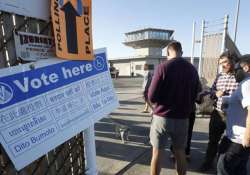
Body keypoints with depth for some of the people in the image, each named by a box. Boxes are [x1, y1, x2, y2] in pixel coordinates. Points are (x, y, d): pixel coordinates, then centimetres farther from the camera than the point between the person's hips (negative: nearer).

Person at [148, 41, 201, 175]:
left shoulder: (163, 67, -12)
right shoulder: (192, 69, 1)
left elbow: (152, 96, -13)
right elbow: (194, 96, 9)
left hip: (162, 117, -4)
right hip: (183, 118, 4)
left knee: (157, 152, 11)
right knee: (180, 152, 20)